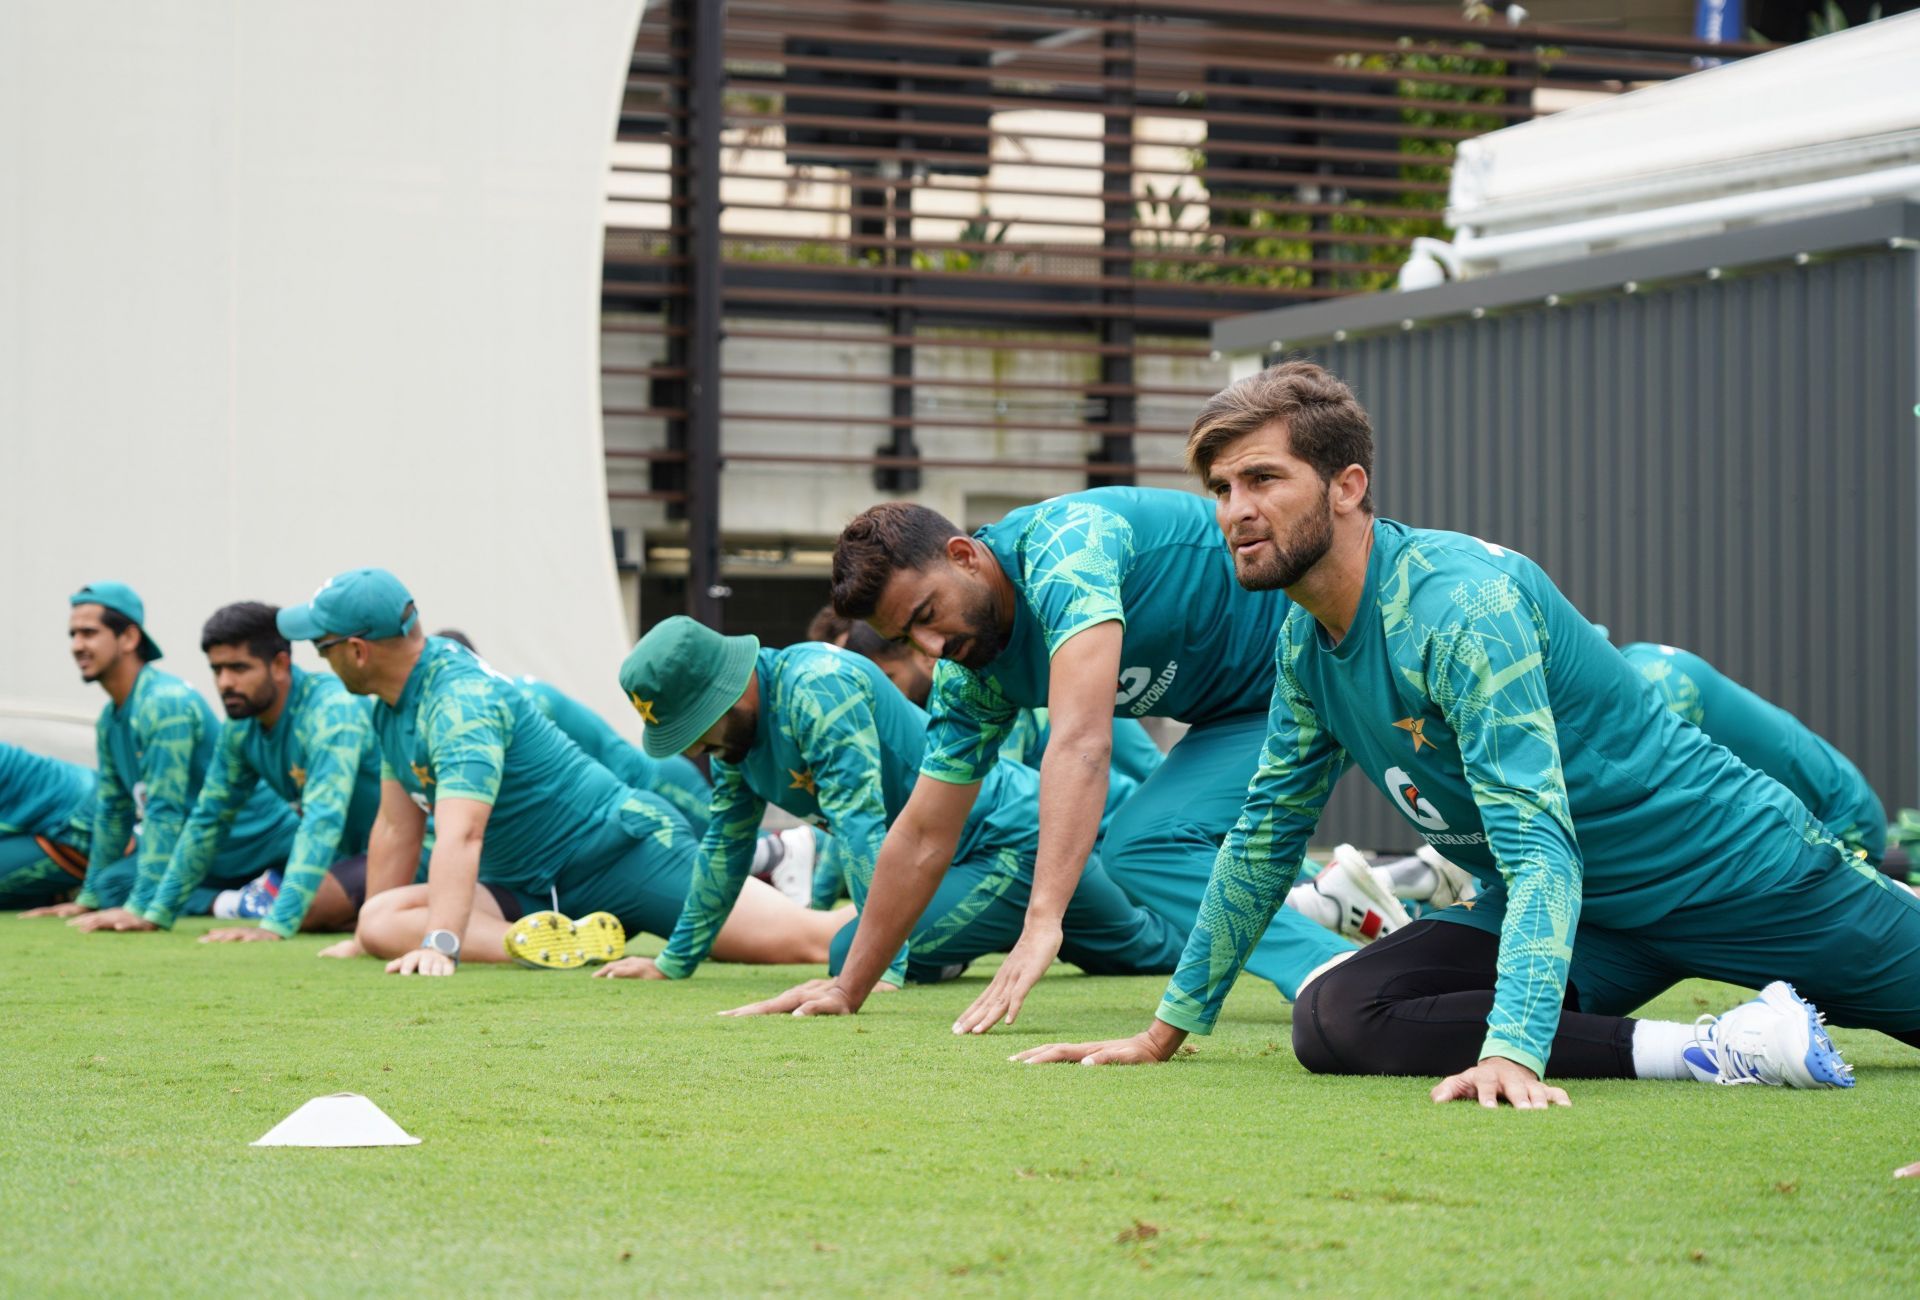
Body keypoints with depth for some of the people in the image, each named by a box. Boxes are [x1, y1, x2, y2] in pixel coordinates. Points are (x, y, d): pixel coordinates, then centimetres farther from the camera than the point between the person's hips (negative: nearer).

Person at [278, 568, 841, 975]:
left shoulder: (461, 700, -22)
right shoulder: (391, 704, 8)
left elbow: (460, 835, -35)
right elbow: (397, 827, 16)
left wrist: (439, 945, -45)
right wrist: (372, 936, 15)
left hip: (625, 849, -9)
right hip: (531, 891, 9)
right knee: (378, 923, -17)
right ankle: (568, 943, -26)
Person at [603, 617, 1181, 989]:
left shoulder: (816, 688, -30)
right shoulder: (734, 726, 0)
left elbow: (862, 828, -36)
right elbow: (725, 845, 12)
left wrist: (885, 971, -41)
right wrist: (673, 963, 14)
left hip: (1014, 835, -10)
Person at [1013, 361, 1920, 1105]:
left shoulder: (1459, 604, -27)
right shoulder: (1305, 646, -2)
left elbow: (1539, 844, -35)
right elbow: (1264, 837, 11)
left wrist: (1512, 1051, -47)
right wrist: (1166, 1032, 12)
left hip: (1730, 864, -7)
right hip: (1598, 934, 7)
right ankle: (1710, 1051, -16)